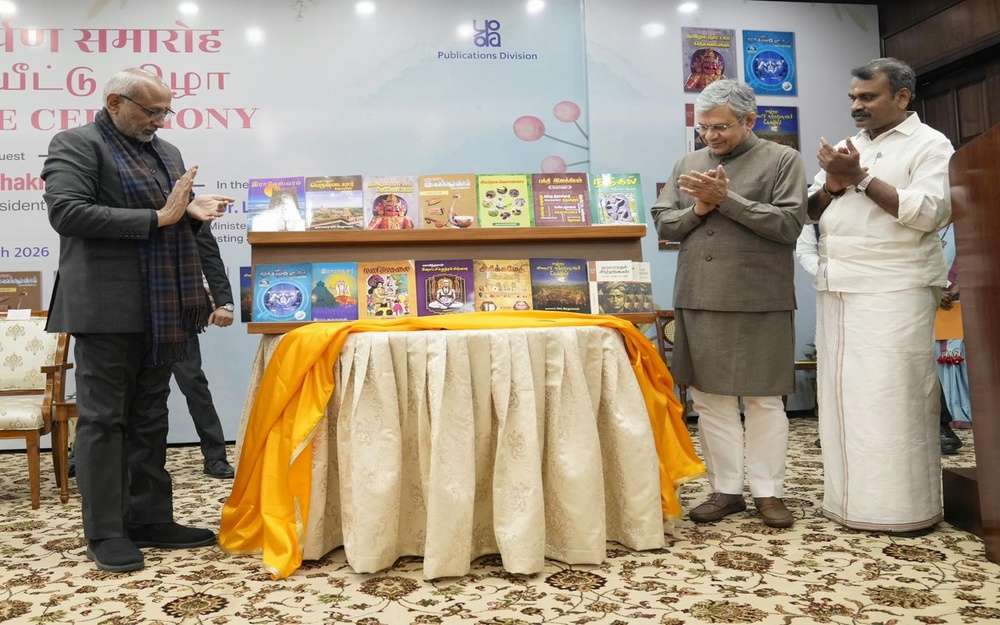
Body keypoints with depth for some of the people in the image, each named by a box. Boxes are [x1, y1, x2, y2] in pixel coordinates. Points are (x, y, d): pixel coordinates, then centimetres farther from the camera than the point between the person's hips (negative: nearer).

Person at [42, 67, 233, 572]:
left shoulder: (167, 152, 18)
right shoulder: (76, 144, -4)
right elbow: (66, 212, -18)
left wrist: (190, 213, -1)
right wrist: (156, 218, -20)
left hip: (160, 310, 7)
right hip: (109, 308, -7)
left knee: (149, 417, 11)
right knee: (104, 418, 1)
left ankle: (150, 520, 20)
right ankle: (105, 532, 9)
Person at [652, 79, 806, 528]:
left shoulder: (782, 160, 2)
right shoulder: (688, 164, 15)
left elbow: (789, 223, -8)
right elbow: (663, 223, 13)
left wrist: (727, 198, -13)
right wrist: (698, 209, -7)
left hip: (759, 302, -4)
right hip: (699, 301, 4)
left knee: (763, 400, 3)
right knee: (710, 399, 7)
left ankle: (768, 492, 16)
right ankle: (726, 489, 18)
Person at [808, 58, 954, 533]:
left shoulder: (929, 145, 1)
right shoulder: (848, 147, 19)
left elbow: (930, 212, -14)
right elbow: (810, 212, 15)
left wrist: (861, 178, -14)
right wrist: (833, 186, -5)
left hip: (894, 293, -6)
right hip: (838, 292, 6)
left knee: (893, 398, -6)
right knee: (843, 395, 6)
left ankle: (903, 507, 4)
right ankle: (850, 499, 15)